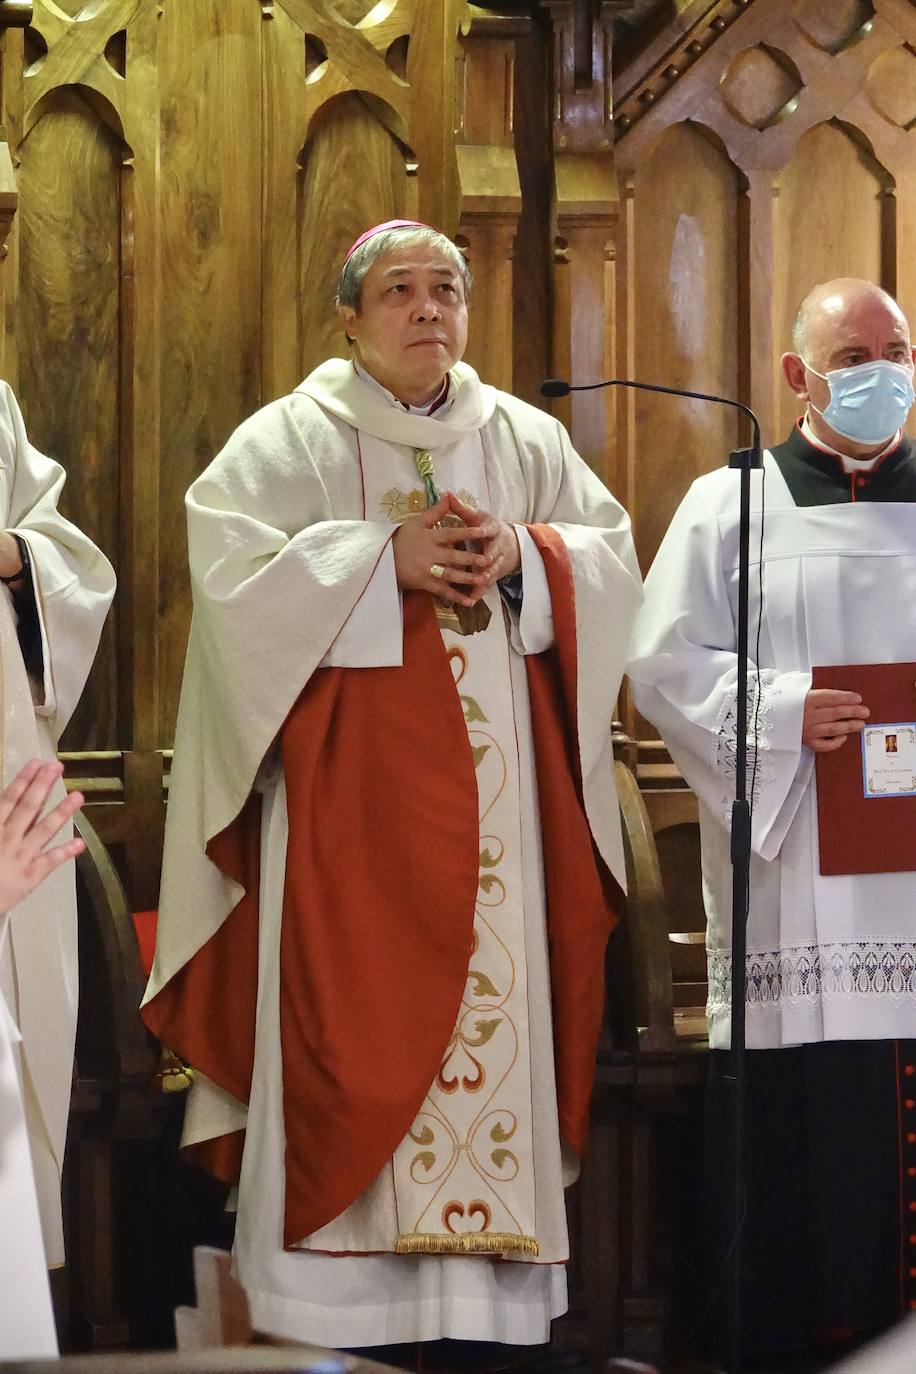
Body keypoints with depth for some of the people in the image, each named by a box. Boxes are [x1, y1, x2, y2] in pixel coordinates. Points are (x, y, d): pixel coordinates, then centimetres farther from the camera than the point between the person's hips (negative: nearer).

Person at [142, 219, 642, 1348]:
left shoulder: (525, 439, 15)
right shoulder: (289, 439, 4)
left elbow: (610, 557, 11)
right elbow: (230, 563, -9)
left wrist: (518, 554, -9)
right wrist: (385, 556, -15)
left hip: (492, 781, 3)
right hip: (349, 780, -3)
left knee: (492, 992, -1)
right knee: (350, 1006, -8)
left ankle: (482, 1288, 4)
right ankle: (343, 1296, -4)